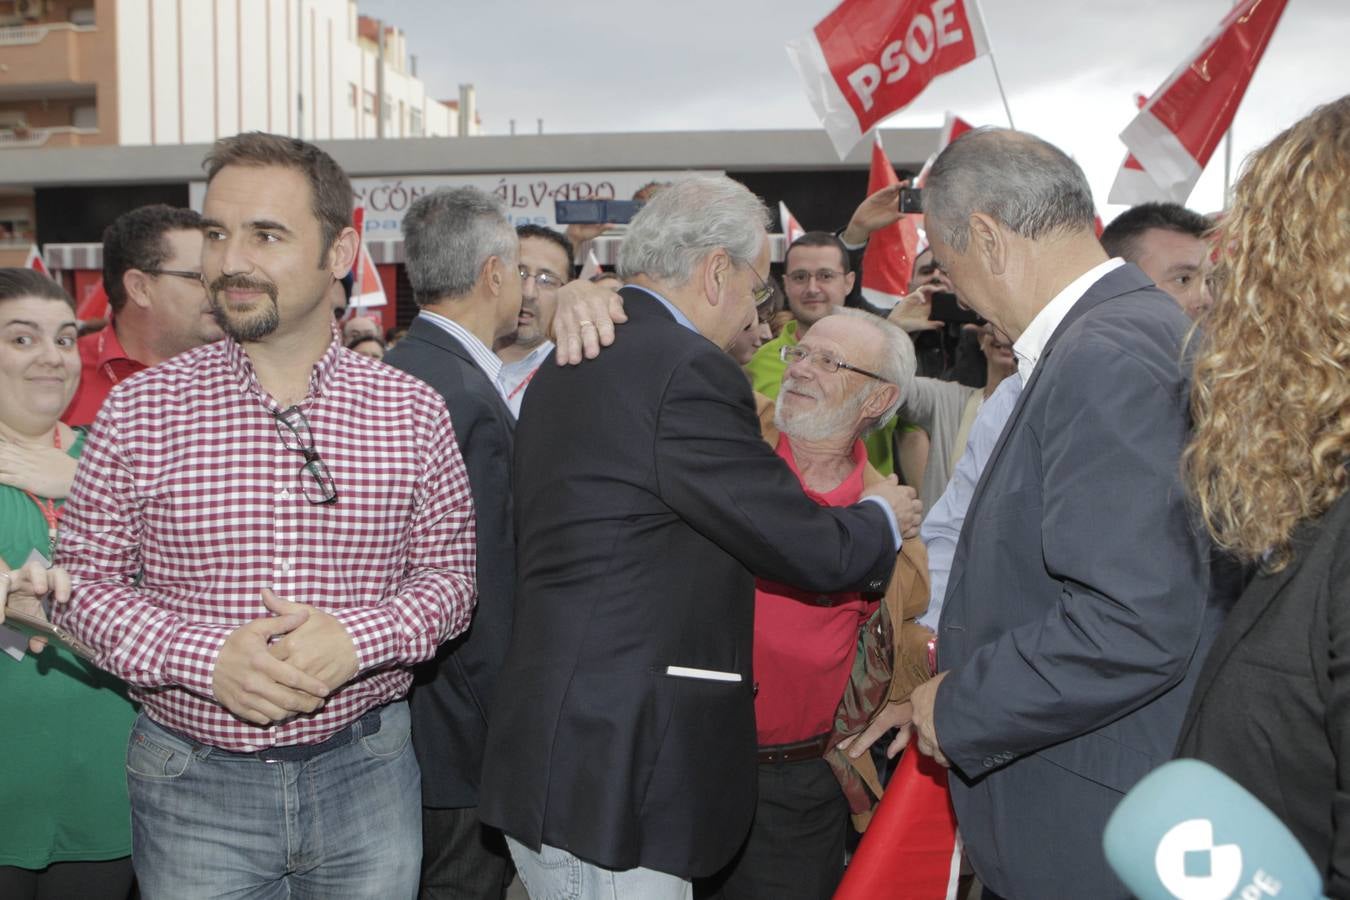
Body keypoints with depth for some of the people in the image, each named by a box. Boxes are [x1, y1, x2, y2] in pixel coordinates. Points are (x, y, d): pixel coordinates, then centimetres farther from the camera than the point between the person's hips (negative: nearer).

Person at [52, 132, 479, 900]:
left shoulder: (413, 412, -3)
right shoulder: (140, 411, -4)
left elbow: (450, 577, 0)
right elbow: (85, 581, -1)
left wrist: (357, 639, -19)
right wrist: (206, 657, -18)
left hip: (368, 776, 1)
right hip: (192, 784, -1)